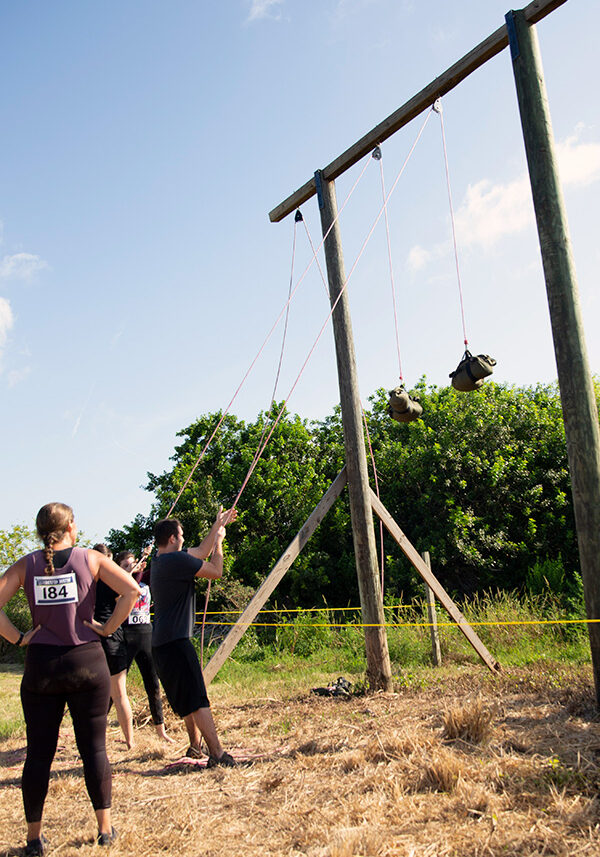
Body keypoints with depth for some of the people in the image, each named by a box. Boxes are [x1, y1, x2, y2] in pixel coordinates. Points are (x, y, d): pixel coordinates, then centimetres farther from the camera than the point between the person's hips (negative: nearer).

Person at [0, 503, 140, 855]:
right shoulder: (90, 559, -2)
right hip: (87, 660, -1)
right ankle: (105, 828, 16)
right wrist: (108, 627, -2)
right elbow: (131, 590, -12)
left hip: (40, 664, 2)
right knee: (94, 747, 8)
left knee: (39, 753, 10)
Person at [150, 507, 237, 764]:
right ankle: (217, 754, -10)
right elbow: (216, 571, -9)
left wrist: (217, 526, 30)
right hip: (175, 640, -10)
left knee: (186, 699, 21)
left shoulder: (160, 561, 14)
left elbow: (200, 553, 26)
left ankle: (195, 747, 31)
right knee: (197, 700, -10)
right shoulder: (176, 560, -16)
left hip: (160, 643, 10)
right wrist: (219, 541, 5)